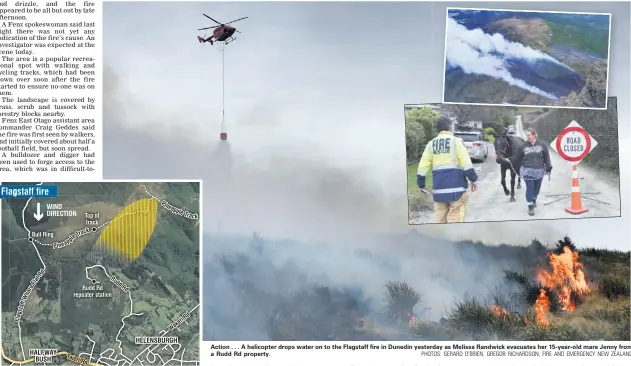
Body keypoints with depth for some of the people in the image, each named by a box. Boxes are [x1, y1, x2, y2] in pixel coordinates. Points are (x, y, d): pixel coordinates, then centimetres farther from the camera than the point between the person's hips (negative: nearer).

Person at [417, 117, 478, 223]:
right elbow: (466, 163, -8)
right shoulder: (456, 141, -2)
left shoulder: (431, 144, 9)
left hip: (439, 188, 4)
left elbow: (423, 166, 6)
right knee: (455, 217, -2)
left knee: (440, 218, 11)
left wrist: (421, 184, 13)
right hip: (455, 186, -4)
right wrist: (473, 179, 0)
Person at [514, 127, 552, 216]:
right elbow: (517, 158, 4)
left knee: (537, 188, 16)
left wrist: (548, 168, 2)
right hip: (527, 171, -2)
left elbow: (546, 158, 3)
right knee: (529, 188, -4)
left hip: (539, 171, 2)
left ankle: (534, 200, 42)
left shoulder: (542, 145, -1)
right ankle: (530, 206, 1)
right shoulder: (523, 146, -3)